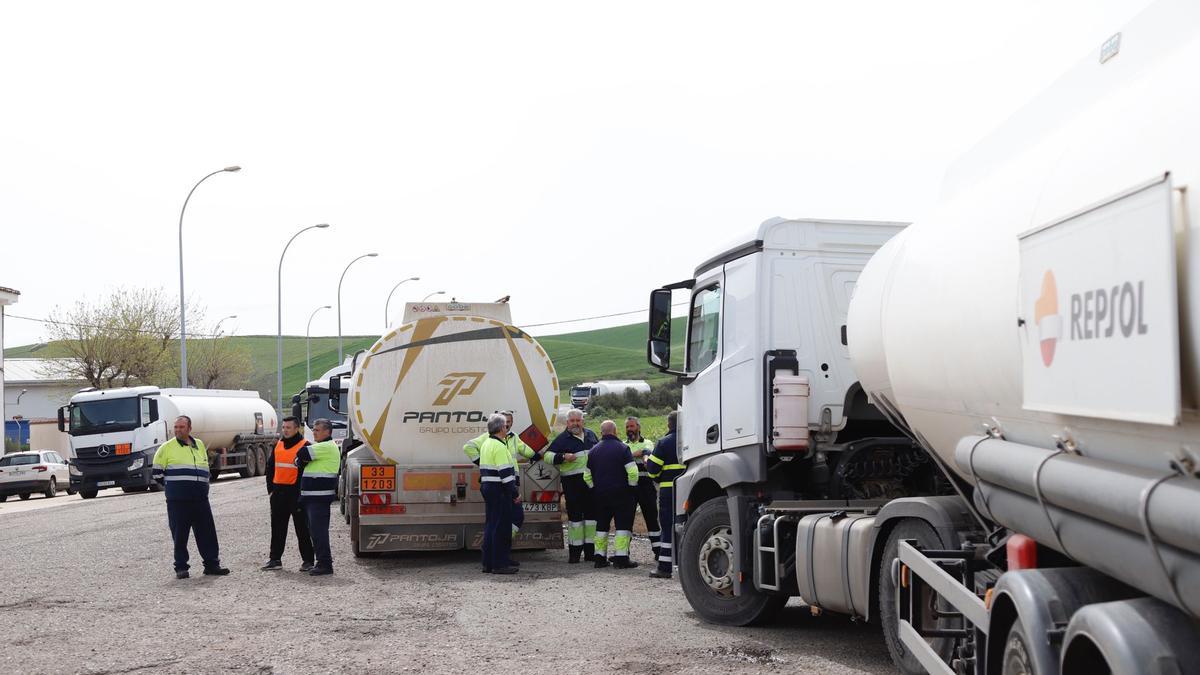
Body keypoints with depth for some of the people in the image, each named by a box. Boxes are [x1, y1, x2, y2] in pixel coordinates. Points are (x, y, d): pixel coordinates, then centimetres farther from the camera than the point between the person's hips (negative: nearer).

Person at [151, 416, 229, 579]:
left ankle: (212, 564, 10)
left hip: (200, 498, 4)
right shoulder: (167, 448, 1)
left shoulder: (199, 445, 14)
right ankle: (181, 567, 8)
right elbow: (157, 473, 4)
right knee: (180, 535, 0)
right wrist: (172, 486, 5)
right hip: (177, 501, -4)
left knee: (208, 532, 3)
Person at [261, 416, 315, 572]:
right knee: (277, 527, 10)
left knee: (302, 527, 0)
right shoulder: (277, 445, 13)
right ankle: (275, 559, 17)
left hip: (296, 493, -6)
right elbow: (270, 468, 18)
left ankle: (308, 560, 6)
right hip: (278, 493, 6)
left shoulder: (305, 447, -6)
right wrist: (270, 489, 10)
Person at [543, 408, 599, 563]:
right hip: (572, 482, -5)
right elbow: (547, 456, -3)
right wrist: (563, 457, -18)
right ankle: (574, 551, 2)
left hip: (592, 481, 5)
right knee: (574, 514, -4)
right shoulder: (562, 439, 0)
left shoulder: (591, 435, 15)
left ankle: (590, 551, 16)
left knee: (591, 514, 7)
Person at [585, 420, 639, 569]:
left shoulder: (593, 450, 8)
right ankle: (621, 558, -8)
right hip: (620, 493, -5)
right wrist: (632, 489, -3)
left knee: (602, 525, 13)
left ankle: (600, 557, 12)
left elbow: (588, 475, 12)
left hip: (599, 494, 5)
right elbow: (632, 472, -15)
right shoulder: (622, 448, -8)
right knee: (623, 525, -1)